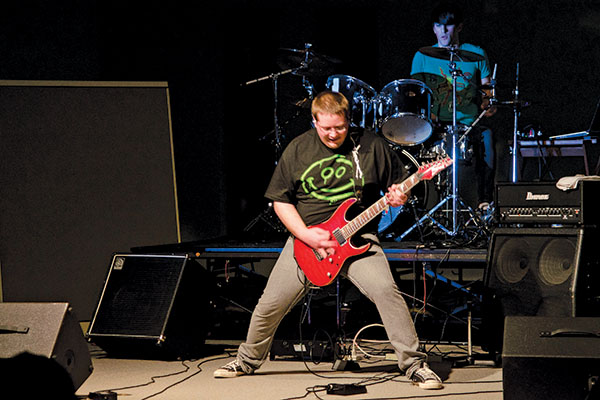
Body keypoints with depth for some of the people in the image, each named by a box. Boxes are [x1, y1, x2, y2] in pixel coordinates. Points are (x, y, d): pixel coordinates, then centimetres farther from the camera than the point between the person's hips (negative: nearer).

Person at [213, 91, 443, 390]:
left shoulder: (371, 146, -2)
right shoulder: (298, 149, 0)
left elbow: (397, 184, 9)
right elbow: (280, 199, 3)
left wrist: (399, 197, -16)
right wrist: (307, 236, -10)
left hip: (358, 238, -2)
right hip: (306, 237, 2)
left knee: (385, 289, -26)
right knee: (271, 303, 1)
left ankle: (413, 364, -17)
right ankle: (248, 360, 29)